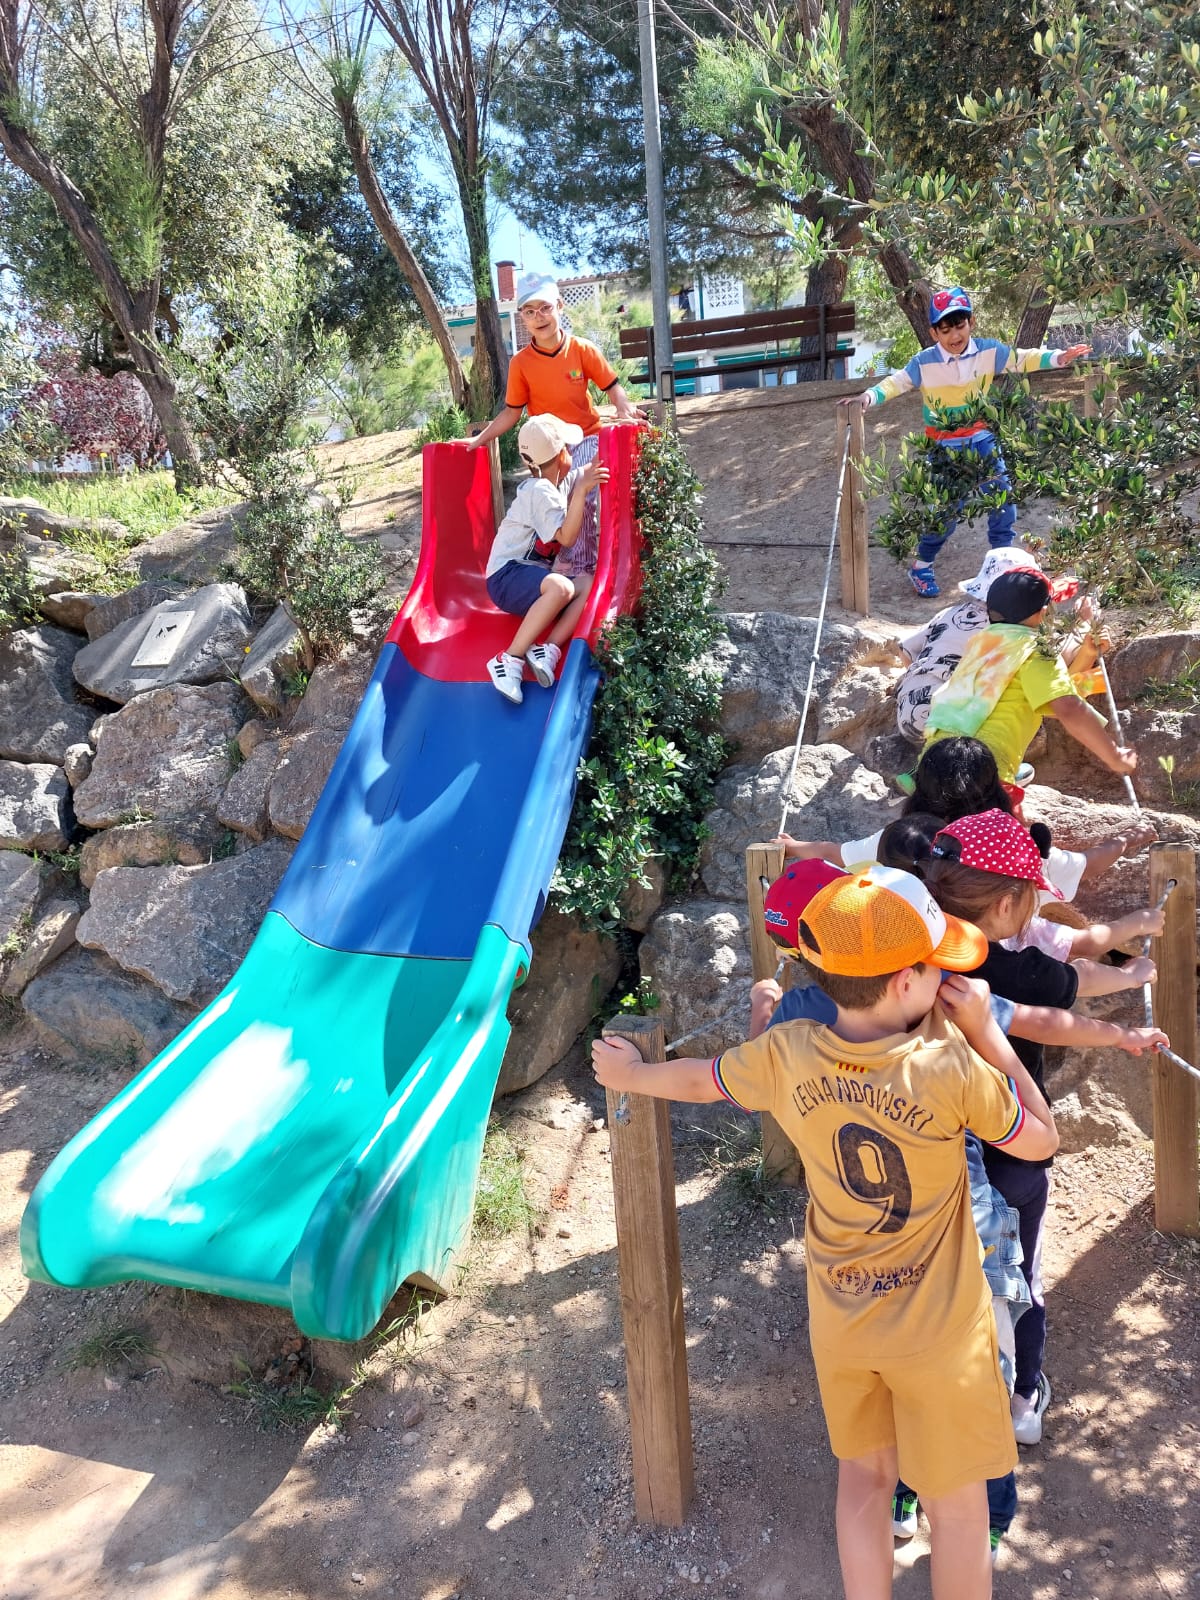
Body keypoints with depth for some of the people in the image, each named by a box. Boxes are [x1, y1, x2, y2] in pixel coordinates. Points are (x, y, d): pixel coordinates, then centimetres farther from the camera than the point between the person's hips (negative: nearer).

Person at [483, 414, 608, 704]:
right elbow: (566, 537, -21)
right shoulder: (540, 491, -15)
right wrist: (581, 491, -24)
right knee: (561, 587, -38)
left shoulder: (564, 480, 12)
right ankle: (510, 660, -33)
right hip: (506, 576, -8)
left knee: (588, 585, -17)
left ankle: (549, 649, -29)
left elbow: (594, 470, 28)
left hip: (533, 576, 8)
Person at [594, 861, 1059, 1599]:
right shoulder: (952, 1069, -27)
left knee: (864, 1477, 24)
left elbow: (699, 1080, 3)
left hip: (839, 1322, 4)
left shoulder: (786, 1053, -16)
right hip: (939, 1331, -3)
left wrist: (631, 1075, 23)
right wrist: (985, 1031, -9)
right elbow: (1043, 1139, -10)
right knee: (959, 1504, 17)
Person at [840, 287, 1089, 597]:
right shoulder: (924, 363, -16)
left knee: (1001, 494, 3)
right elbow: (895, 383, -16)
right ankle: (921, 566, 12)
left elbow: (1022, 360, 3)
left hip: (980, 436, 4)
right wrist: (868, 397, -33)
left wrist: (1058, 357, -4)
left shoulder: (989, 351, -7)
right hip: (944, 443, -4)